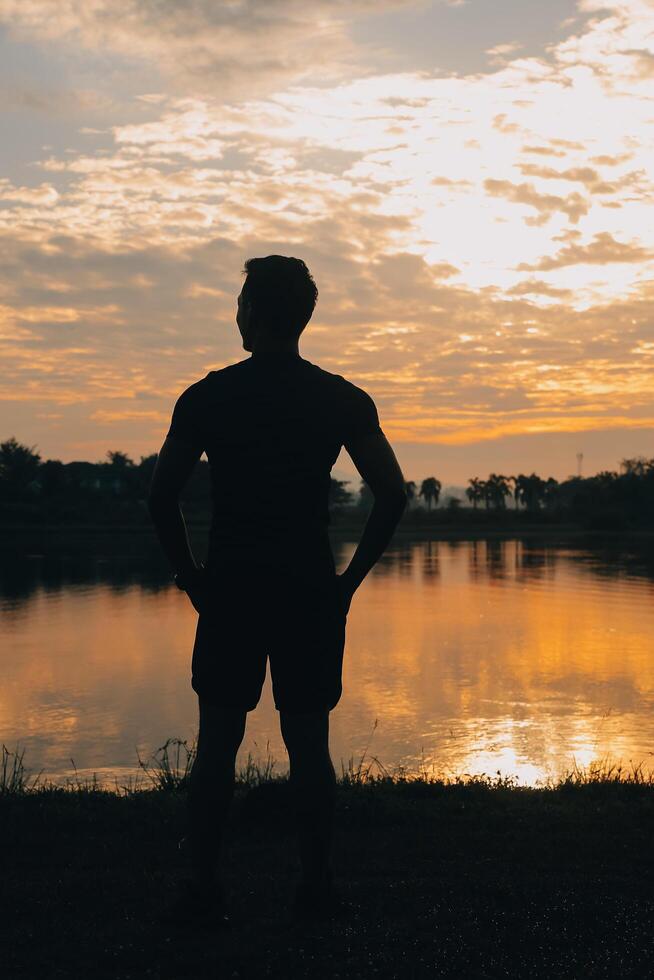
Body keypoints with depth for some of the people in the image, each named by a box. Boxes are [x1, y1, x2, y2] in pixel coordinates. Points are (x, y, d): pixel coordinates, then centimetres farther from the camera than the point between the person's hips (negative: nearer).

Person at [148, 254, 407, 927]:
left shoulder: (206, 398, -2)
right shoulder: (343, 400, 2)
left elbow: (161, 498, -4)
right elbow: (392, 496, -3)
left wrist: (191, 578, 5)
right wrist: (350, 578, 3)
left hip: (230, 592, -1)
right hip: (312, 594, 1)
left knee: (217, 741, 7)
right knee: (308, 743, 7)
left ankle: (204, 886, 8)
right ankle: (316, 886, 11)